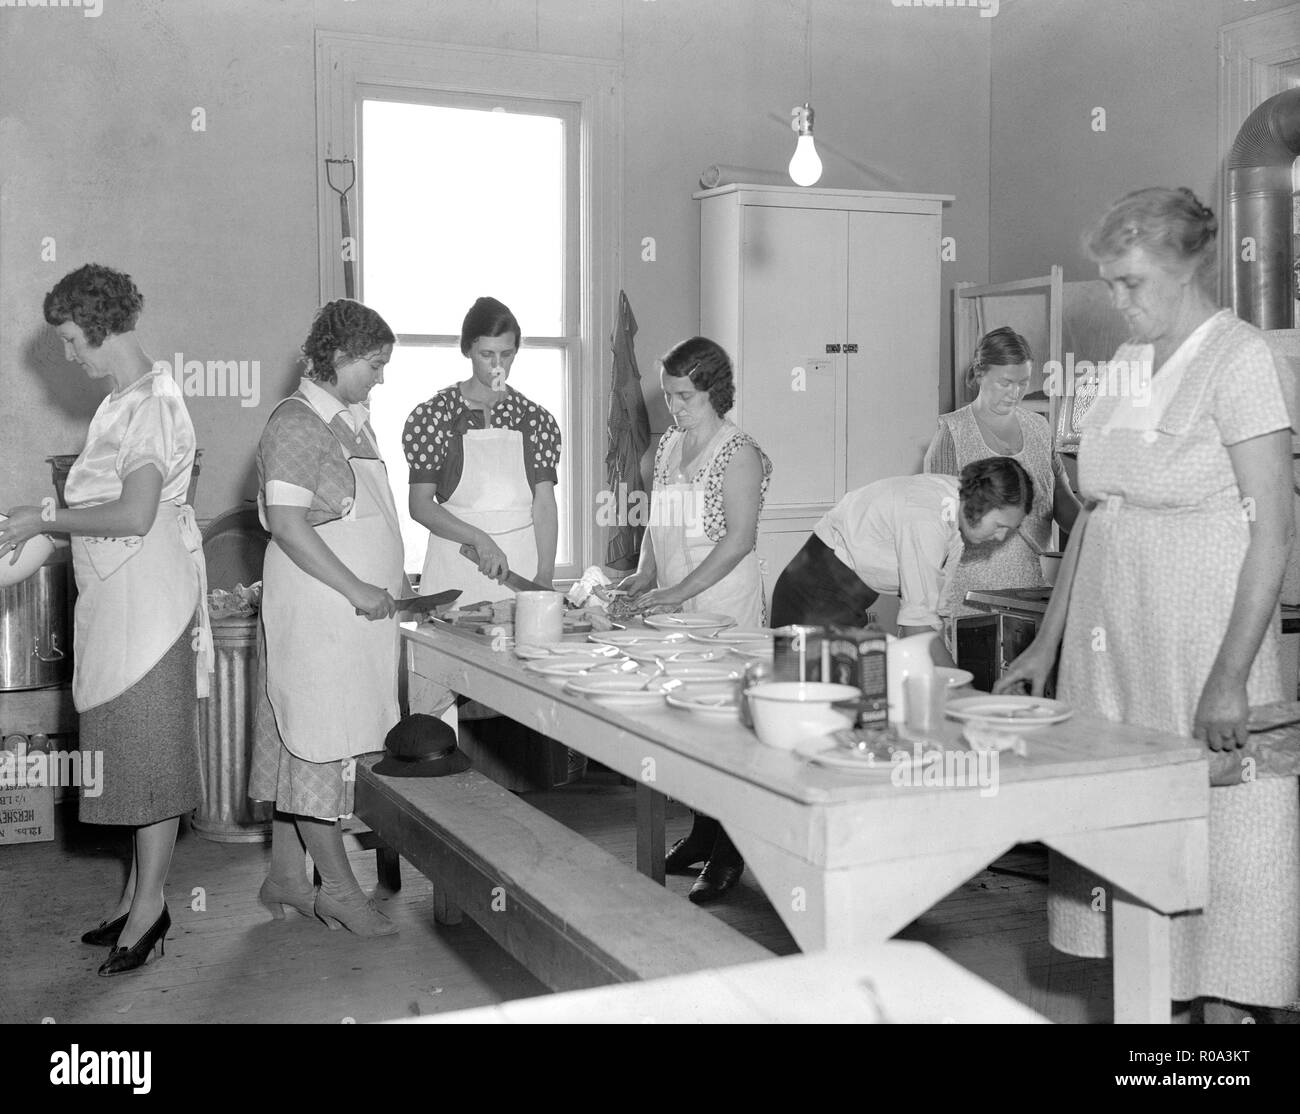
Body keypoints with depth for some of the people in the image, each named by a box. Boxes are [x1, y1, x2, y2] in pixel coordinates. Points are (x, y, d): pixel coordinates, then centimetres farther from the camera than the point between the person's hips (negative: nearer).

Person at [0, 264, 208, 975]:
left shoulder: (152, 404, -15)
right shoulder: (123, 401, 14)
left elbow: (134, 515, -23)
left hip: (147, 596, -9)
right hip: (115, 597, 9)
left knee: (149, 748, -2)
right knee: (132, 748, 13)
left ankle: (149, 903, 7)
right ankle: (141, 890, 22)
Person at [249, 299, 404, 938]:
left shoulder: (352, 420, 16)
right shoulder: (295, 423, -12)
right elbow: (286, 524, -19)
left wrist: (390, 581, 13)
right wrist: (356, 589, -18)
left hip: (360, 607, 9)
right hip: (314, 604, -9)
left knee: (300, 742, 13)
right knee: (317, 743, -2)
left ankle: (286, 878, 21)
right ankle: (337, 888, 5)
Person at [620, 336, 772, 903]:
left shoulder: (739, 453, -8)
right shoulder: (667, 445, 14)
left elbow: (739, 539, -14)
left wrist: (680, 591, -19)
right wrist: (645, 574, 7)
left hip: (725, 604, -7)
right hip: (674, 607, 7)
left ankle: (728, 855, 3)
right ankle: (701, 834, 21)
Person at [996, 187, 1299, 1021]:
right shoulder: (1127, 364, 12)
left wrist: (1230, 677, -19)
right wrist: (1047, 642, 13)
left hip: (1202, 636, -6)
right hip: (1111, 636, 6)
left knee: (1214, 825, 1)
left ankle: (1224, 1004, 13)